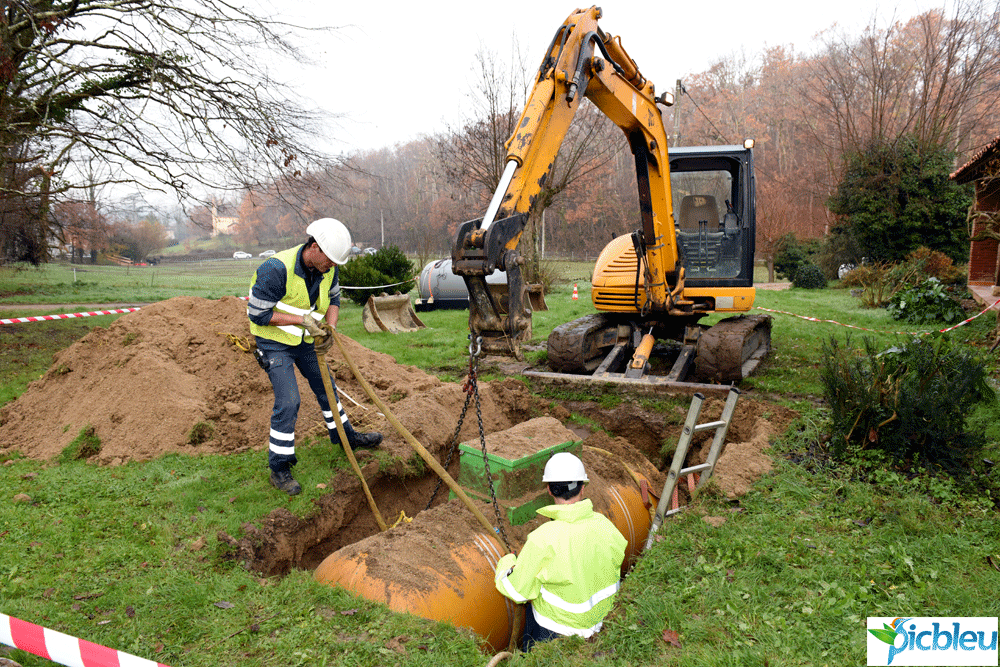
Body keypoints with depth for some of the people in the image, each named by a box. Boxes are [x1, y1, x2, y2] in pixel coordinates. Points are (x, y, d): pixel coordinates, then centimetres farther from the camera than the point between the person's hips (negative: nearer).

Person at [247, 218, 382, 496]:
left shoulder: (328, 268, -10)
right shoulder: (276, 269, -31)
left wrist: (329, 328, -12)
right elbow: (257, 314, -25)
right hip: (275, 341, -7)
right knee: (288, 402, -13)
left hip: (305, 340, 7)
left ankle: (345, 436, 40)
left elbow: (333, 298, 7)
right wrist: (302, 319, -29)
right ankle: (279, 469, 0)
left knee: (326, 387, 18)